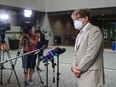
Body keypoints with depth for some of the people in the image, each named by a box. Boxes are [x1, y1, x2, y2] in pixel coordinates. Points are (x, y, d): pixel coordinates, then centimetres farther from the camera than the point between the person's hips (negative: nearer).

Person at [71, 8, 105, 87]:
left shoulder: (94, 30, -10)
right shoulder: (80, 34, 17)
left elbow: (91, 55, -18)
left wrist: (79, 69, -11)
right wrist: (74, 66, -2)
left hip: (91, 75, -8)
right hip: (81, 75, 8)